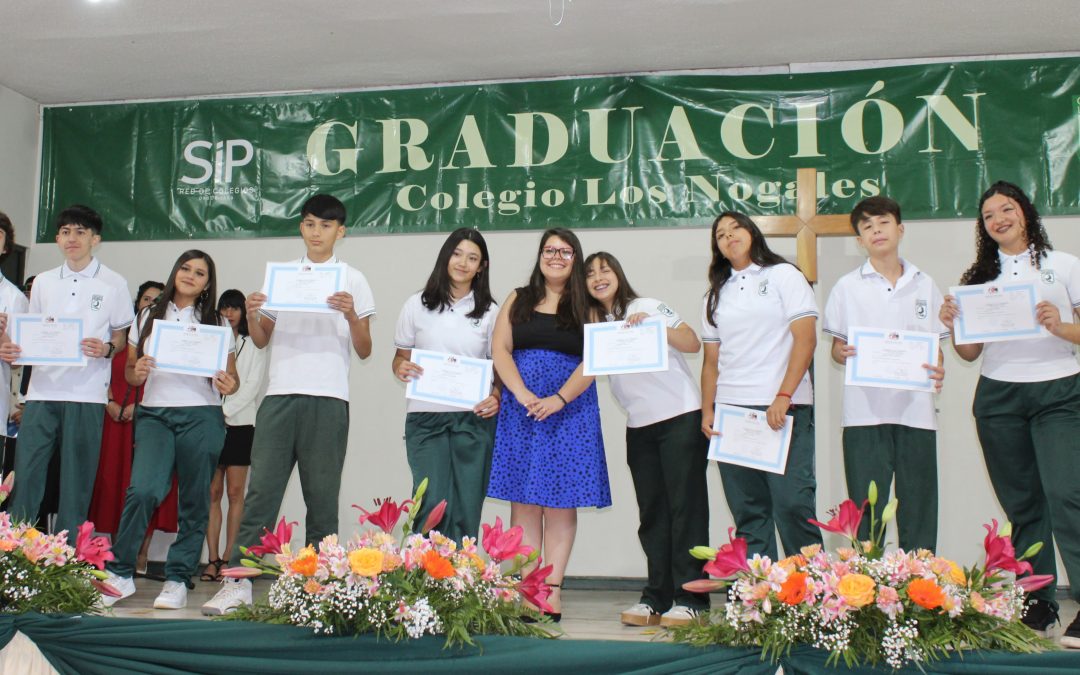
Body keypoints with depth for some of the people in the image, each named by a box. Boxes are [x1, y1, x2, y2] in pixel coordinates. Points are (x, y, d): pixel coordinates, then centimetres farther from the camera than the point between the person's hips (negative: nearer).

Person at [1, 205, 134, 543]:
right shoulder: (43, 282, 15)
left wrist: (106, 349, -14)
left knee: (76, 481, 0)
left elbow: (121, 339, 7)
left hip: (86, 394, -3)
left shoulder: (113, 284, 5)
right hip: (42, 390, 3)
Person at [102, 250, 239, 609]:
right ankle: (119, 573, -3)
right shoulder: (148, 318, 14)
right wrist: (136, 373, -6)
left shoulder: (217, 323, 12)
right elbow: (130, 370, 17)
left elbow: (231, 376, 10)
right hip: (154, 414, 0)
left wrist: (229, 385, -12)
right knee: (143, 489, -17)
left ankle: (178, 579, 10)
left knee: (194, 500, -1)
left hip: (201, 417, 0)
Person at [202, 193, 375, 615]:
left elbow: (364, 350, 4)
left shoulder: (352, 281, 9)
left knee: (322, 494, 0)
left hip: (328, 398, -2)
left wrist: (351, 315, -14)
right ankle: (238, 581, -3)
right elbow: (261, 341, 18)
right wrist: (250, 315, -2)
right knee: (261, 489, -4)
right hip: (279, 394, 2)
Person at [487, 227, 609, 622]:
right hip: (520, 409, 2)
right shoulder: (518, 300, 13)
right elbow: (500, 349, 4)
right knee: (523, 501, -1)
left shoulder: (586, 307, 7)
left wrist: (560, 399, -17)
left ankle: (553, 589, 1)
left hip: (570, 409, -1)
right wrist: (523, 394, -12)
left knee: (561, 501, -2)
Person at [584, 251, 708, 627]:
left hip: (681, 416, -5)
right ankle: (657, 598, 11)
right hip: (639, 427, 5)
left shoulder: (647, 307, 0)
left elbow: (693, 344, -6)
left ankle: (689, 599, -2)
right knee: (652, 512, 6)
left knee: (685, 507, -4)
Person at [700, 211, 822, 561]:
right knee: (748, 512, 4)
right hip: (731, 411, 5)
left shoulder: (783, 275, 5)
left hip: (784, 409, -4)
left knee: (791, 503, -10)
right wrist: (707, 410, 4)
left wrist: (783, 397, -14)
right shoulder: (717, 294, 19)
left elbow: (806, 339, -5)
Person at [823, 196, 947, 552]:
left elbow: (936, 345, 13)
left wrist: (938, 370, -8)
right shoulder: (848, 286, 8)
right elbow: (836, 347, 8)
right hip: (865, 411, -1)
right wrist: (843, 354, -15)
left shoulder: (924, 284, 12)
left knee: (919, 514, 4)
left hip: (915, 410, 2)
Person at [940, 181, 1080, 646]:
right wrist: (952, 324, -6)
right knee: (1021, 503, 7)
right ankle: (1037, 603, 14)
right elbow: (969, 353, 12)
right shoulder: (980, 277, 12)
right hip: (998, 398, 3)